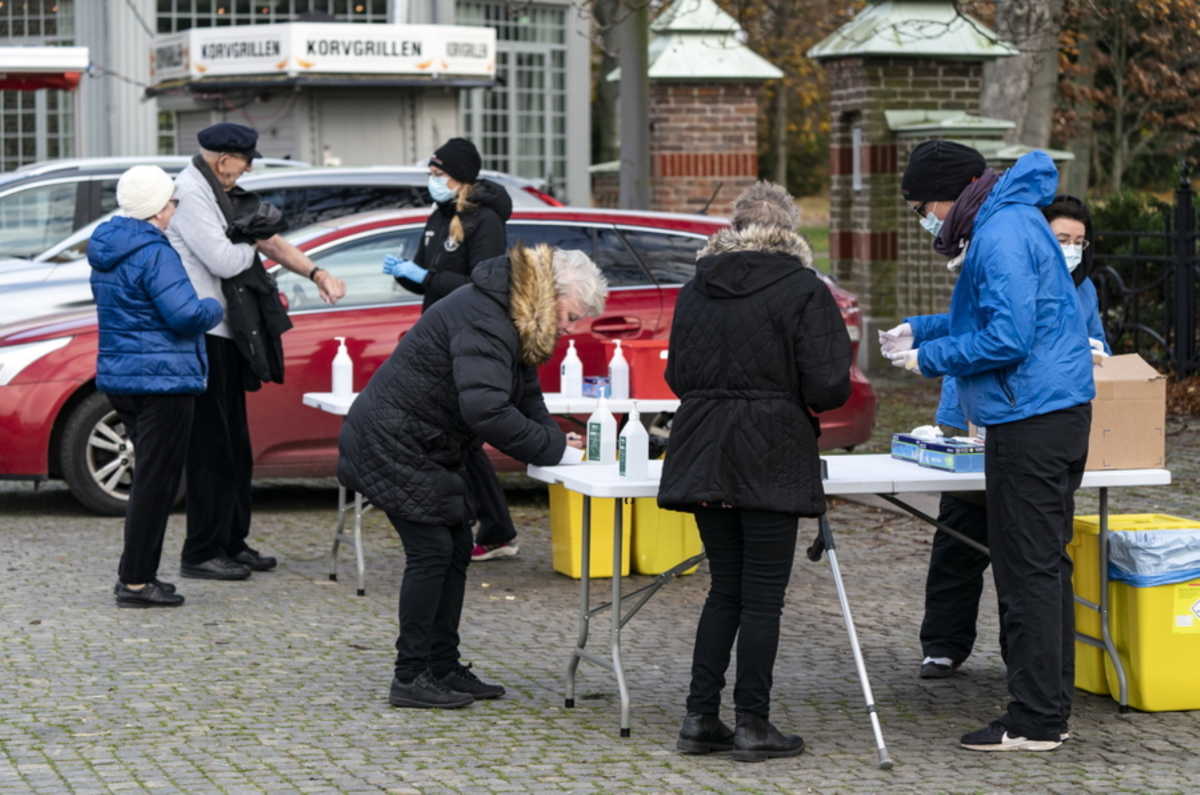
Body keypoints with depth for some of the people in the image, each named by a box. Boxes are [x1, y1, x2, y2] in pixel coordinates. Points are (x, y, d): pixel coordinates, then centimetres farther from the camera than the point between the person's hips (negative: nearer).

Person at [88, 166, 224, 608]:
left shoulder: (106, 251, 13)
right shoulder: (154, 254, -17)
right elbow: (185, 313, -24)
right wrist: (214, 308, -3)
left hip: (118, 379, 9)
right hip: (162, 381, -9)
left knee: (151, 477, 18)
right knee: (156, 482, -4)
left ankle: (136, 573, 21)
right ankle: (135, 582, -3)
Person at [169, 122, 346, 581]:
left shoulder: (217, 195, 17)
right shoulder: (190, 194, -15)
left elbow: (268, 241, 21)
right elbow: (223, 261, -21)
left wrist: (316, 273, 12)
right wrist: (257, 244, -1)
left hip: (224, 335, 10)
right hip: (202, 336, -10)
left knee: (233, 446, 15)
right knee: (211, 448, -7)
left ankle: (232, 544, 23)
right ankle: (202, 553, -2)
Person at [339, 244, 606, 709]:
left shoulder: (513, 321, 7)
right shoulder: (483, 320, -26)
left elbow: (526, 398, 13)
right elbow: (485, 409, -37)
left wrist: (556, 439, -6)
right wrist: (552, 449, -29)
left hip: (431, 450, 11)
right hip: (393, 443, -11)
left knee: (456, 548, 10)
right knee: (431, 550, -10)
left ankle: (443, 669, 16)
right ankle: (411, 678, -5)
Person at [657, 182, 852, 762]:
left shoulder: (697, 289, 7)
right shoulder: (804, 291, -8)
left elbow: (678, 375, 9)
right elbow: (828, 387, -13)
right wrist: (790, 395, 9)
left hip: (704, 455, 5)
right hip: (771, 459, -5)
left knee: (725, 589, 14)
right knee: (762, 596, 2)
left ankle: (700, 718, 11)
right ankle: (752, 725, 3)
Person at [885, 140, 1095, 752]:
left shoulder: (1002, 236, -16)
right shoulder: (1006, 222, 17)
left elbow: (1007, 338, -22)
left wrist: (929, 358, -10)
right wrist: (921, 331, 21)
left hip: (1032, 421, -11)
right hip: (1057, 411, 11)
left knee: (1028, 570, -7)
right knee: (1047, 566, 14)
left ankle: (1034, 721, -4)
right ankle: (1050, 708, 20)